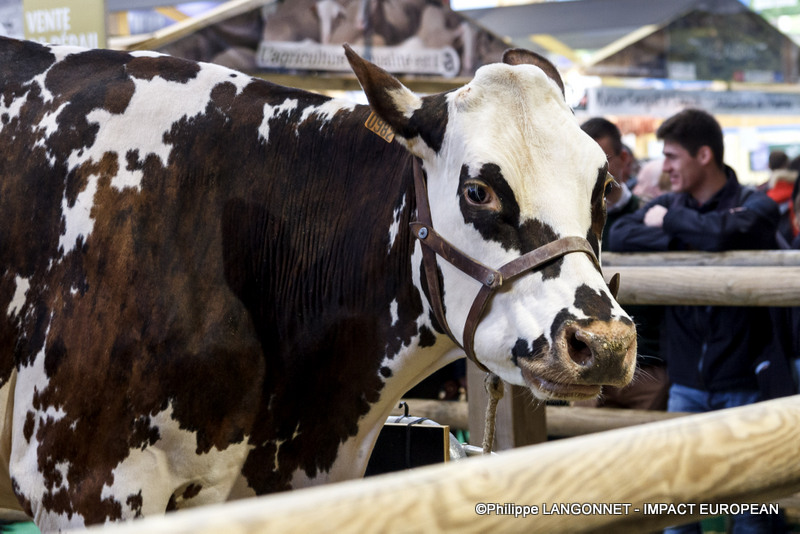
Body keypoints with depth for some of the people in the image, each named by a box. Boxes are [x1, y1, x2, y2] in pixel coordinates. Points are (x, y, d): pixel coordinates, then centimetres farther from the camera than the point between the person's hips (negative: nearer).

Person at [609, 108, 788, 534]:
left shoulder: (755, 204, -4)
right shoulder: (668, 203, 10)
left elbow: (724, 233, -27)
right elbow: (620, 236, -9)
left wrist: (670, 222, -11)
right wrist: (689, 240, -17)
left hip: (743, 380, -4)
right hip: (686, 382, 4)